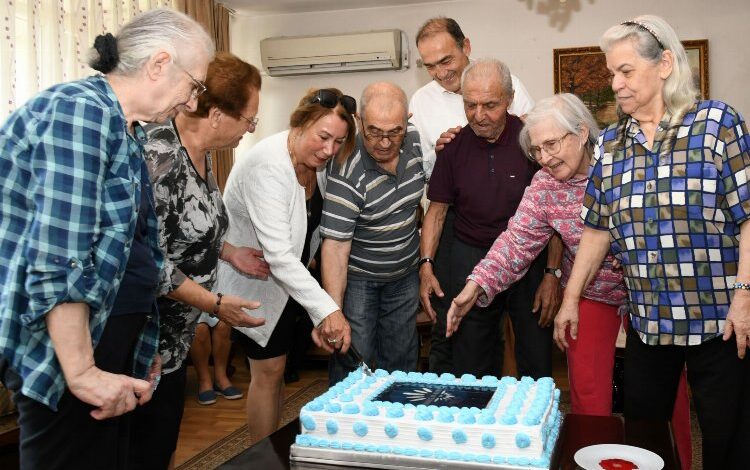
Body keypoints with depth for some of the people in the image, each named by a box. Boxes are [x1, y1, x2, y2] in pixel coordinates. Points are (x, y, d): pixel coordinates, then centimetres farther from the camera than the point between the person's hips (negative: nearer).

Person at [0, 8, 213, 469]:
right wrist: (82, 372, -21)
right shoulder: (79, 110, -17)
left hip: (111, 344, 10)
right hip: (68, 351, -10)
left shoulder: (125, 130, 14)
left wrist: (139, 346, 21)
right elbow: (57, 265, -24)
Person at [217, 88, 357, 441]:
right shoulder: (268, 167, -32)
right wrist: (326, 309, -42)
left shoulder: (319, 161, -7)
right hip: (251, 277, -8)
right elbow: (278, 254, -38)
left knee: (276, 367, 16)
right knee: (268, 370, -3)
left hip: (287, 276, 8)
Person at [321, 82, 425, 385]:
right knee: (353, 359, -2)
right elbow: (335, 245, -30)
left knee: (401, 360, 14)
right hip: (358, 278, -5)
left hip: (405, 274, 5)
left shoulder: (414, 141, -9)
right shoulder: (348, 174, -27)